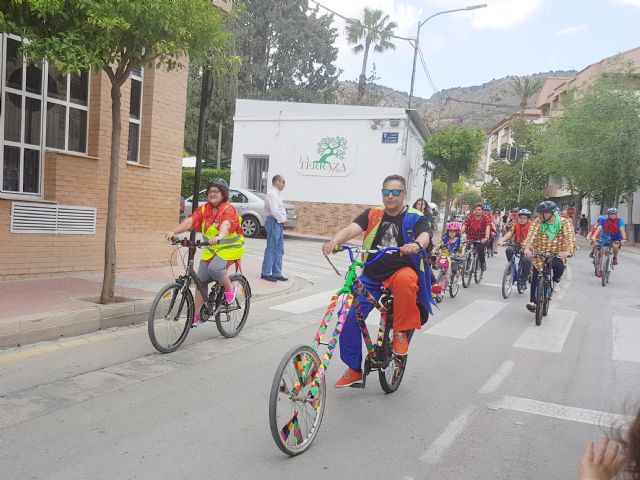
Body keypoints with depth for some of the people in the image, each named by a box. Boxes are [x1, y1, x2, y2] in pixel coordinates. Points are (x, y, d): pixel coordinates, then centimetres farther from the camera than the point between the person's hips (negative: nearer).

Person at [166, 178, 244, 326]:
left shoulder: (229, 209, -15)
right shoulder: (203, 209, -1)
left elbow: (226, 224, -36)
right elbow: (190, 221, -16)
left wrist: (219, 236, -57)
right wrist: (174, 232, -33)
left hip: (230, 248, -6)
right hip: (211, 249, 6)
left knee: (214, 268, -32)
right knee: (201, 280, 4)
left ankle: (230, 288, -2)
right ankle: (197, 315, 17)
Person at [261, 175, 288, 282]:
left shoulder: (276, 193, 19)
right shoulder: (272, 193, -13)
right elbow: (274, 211, -22)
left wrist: (283, 219, 8)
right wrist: (283, 220, -10)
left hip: (278, 223, 10)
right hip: (274, 223, -10)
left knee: (279, 249, 11)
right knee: (271, 249, -5)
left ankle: (277, 273, 17)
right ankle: (266, 273, 2)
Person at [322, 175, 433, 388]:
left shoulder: (415, 218, -1)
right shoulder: (372, 214, 4)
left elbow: (424, 235, -22)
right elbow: (352, 229, -13)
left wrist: (416, 245, -47)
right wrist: (334, 241, -35)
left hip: (401, 271, -2)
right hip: (371, 276, 3)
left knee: (405, 280, -38)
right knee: (350, 317, -9)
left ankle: (401, 331, -14)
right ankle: (354, 369, 10)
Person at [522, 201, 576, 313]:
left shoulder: (564, 222, -11)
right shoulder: (538, 222, -10)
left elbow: (570, 236, -23)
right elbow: (531, 235, -23)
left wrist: (567, 251, -40)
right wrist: (527, 248, -40)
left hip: (557, 253, -1)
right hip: (540, 253, 1)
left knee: (559, 267, -30)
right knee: (536, 278, -1)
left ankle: (556, 281, 4)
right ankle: (532, 301, 13)